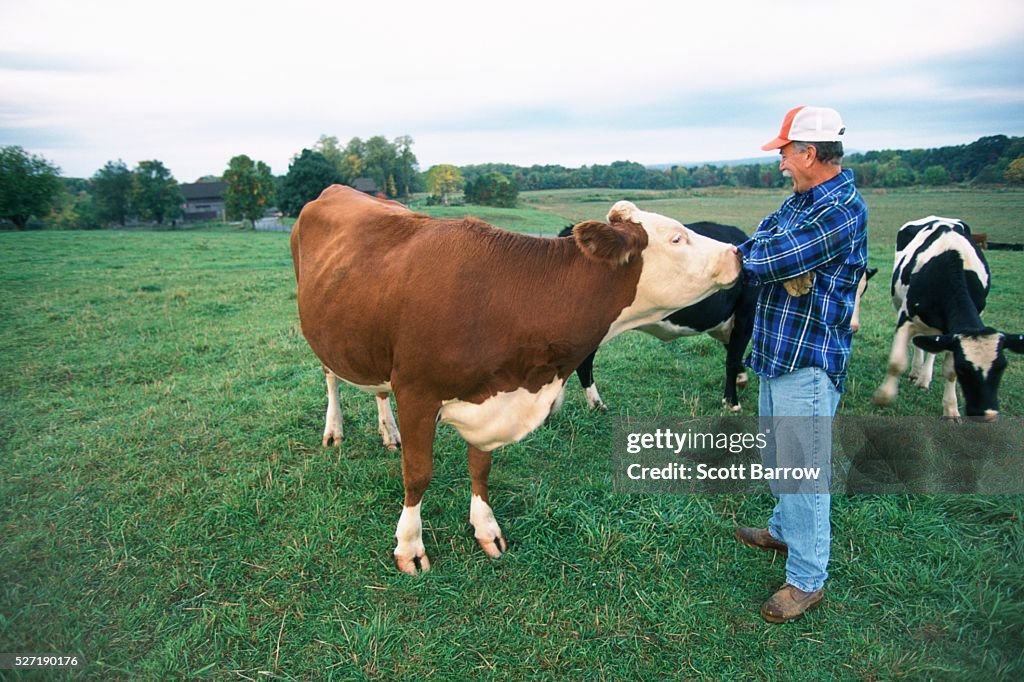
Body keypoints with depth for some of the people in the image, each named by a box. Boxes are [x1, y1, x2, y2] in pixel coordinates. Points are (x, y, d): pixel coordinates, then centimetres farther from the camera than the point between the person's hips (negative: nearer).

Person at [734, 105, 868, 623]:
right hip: (775, 355, 10)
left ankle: (807, 580, 16)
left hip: (808, 364, -9)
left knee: (803, 470, 1)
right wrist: (767, 256, -15)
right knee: (778, 457, 24)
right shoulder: (798, 201, 12)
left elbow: (766, 261, -25)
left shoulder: (843, 210, -19)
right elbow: (754, 247, 6)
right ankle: (785, 530, 45)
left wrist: (748, 255, -6)